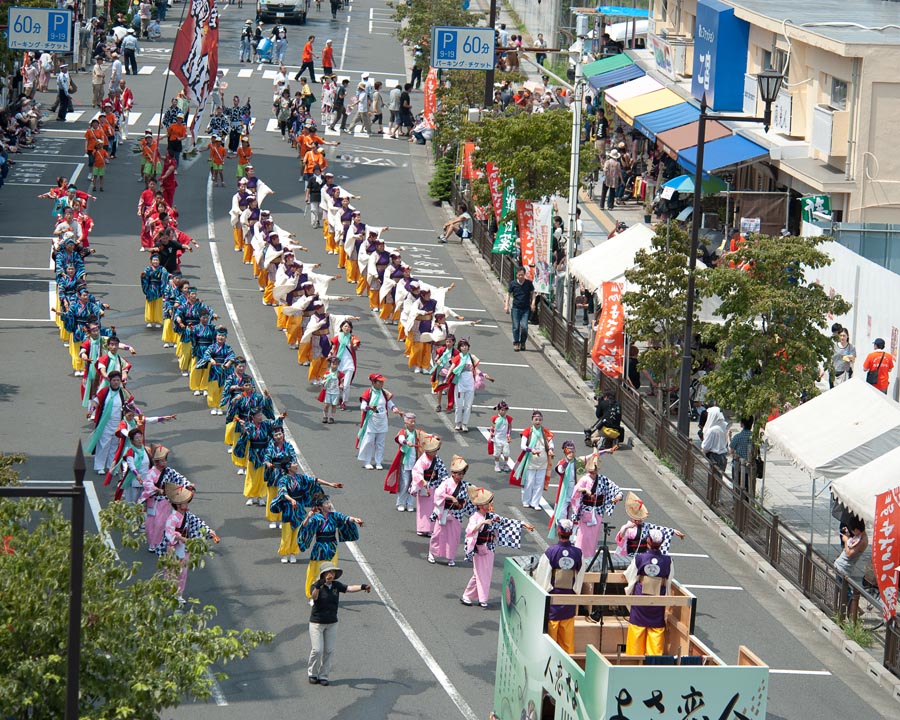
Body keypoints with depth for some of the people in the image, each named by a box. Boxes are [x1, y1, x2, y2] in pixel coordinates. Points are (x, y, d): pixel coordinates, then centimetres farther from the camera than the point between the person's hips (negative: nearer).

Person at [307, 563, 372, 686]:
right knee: (317, 650, -6)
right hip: (317, 623, -4)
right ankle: (312, 673, 14)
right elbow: (313, 596, -33)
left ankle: (323, 675, 16)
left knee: (329, 651, 5)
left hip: (332, 623, 4)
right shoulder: (317, 585, -14)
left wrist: (362, 587, -30)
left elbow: (349, 588, -13)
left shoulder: (336, 585, 0)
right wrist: (317, 587, -54)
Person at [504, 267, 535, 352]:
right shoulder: (513, 284, -1)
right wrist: (506, 305, 0)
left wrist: (533, 303, -3)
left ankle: (523, 343, 12)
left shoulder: (528, 283, -1)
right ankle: (516, 343, 14)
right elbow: (508, 294, 7)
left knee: (524, 326, -7)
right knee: (516, 327, 1)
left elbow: (532, 293, 10)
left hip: (526, 309, 0)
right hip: (516, 308, 0)